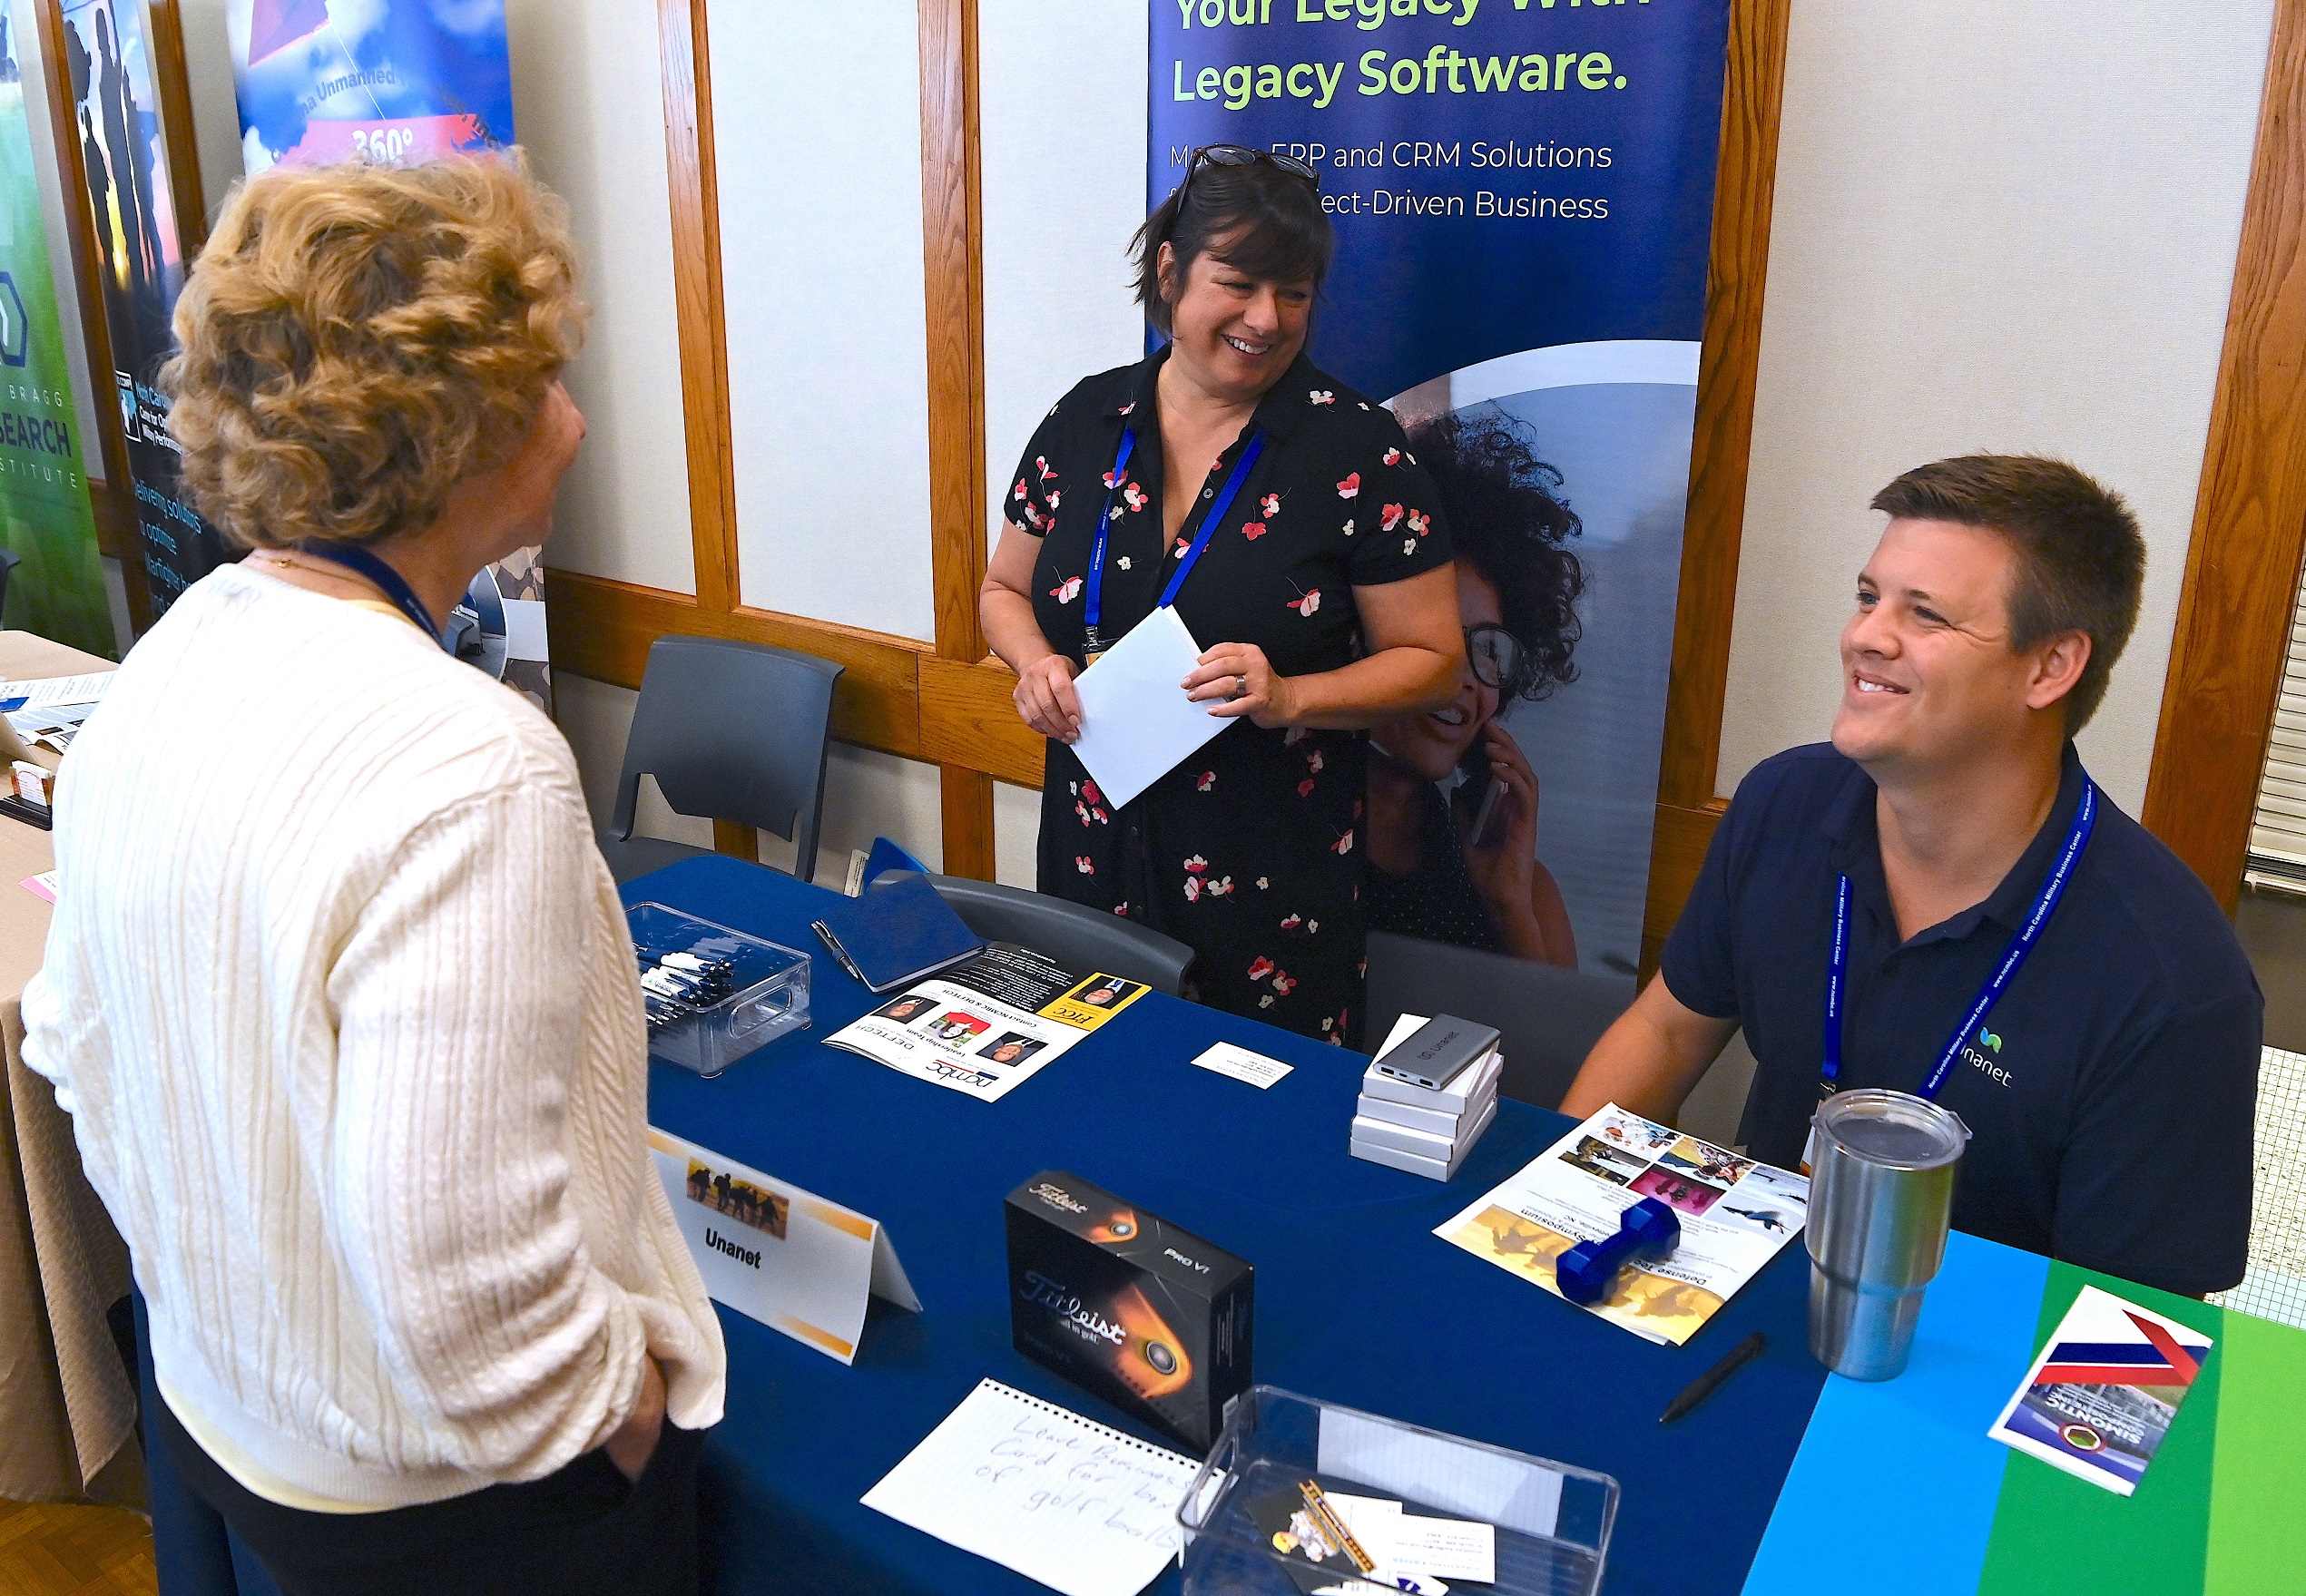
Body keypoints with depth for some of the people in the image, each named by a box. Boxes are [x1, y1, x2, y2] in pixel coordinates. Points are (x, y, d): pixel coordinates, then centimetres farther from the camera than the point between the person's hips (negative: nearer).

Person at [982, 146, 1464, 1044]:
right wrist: (1036, 663, -5)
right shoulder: (1086, 421, 4)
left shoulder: (1355, 449, -7)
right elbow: (1006, 589, 16)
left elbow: (1430, 660, -4)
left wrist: (1290, 698, -19)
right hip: (1091, 864, 3)